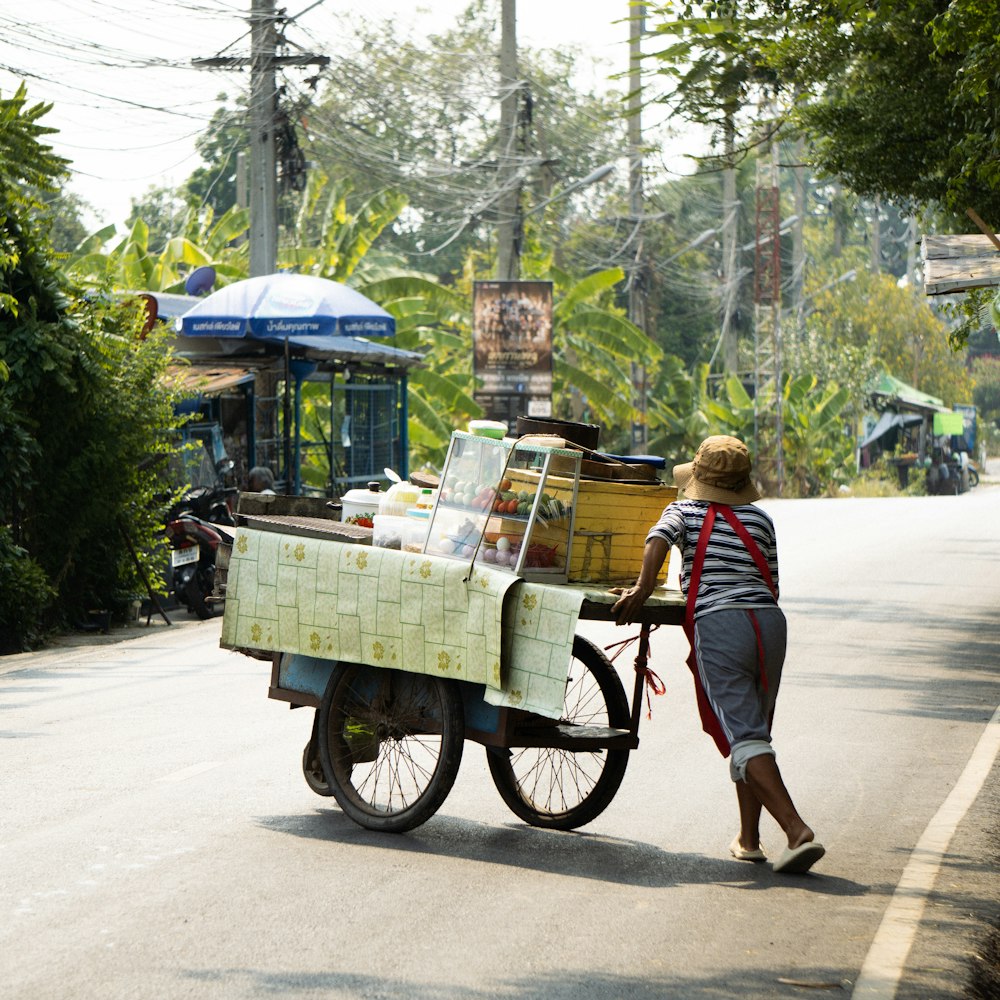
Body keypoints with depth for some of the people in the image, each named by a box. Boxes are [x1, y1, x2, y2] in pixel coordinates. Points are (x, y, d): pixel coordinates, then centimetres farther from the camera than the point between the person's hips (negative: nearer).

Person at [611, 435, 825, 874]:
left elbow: (659, 537, -12)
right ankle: (748, 839, 19)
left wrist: (642, 589, -12)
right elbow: (771, 585, 14)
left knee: (744, 738, -9)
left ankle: (798, 832, -23)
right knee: (753, 730, 18)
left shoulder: (685, 511, 10)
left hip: (717, 624, -4)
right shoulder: (760, 519, 17)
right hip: (769, 622, 4)